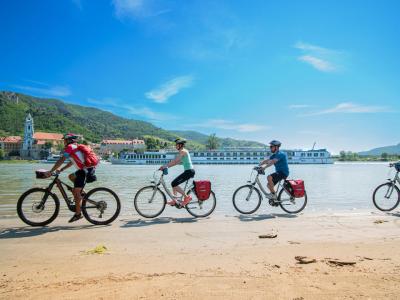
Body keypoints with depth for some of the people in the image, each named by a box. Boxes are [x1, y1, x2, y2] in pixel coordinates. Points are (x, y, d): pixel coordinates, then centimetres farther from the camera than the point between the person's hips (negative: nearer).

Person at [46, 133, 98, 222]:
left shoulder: (70, 147, -2)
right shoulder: (76, 147, 25)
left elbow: (61, 161, -9)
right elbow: (72, 162, 30)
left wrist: (50, 171, -4)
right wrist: (61, 170, 28)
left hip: (85, 170, -9)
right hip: (90, 168, 9)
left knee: (76, 192, -3)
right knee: (71, 176, 26)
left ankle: (78, 214, 2)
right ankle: (80, 193, 18)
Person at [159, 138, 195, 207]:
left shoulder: (182, 151, -11)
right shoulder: (184, 151, 19)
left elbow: (174, 161, -21)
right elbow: (177, 162, 18)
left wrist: (165, 166, -20)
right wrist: (166, 166, 12)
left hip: (189, 171, -10)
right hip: (189, 171, 10)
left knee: (174, 184, -11)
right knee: (174, 183, 13)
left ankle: (187, 197, -5)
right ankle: (174, 201, 20)